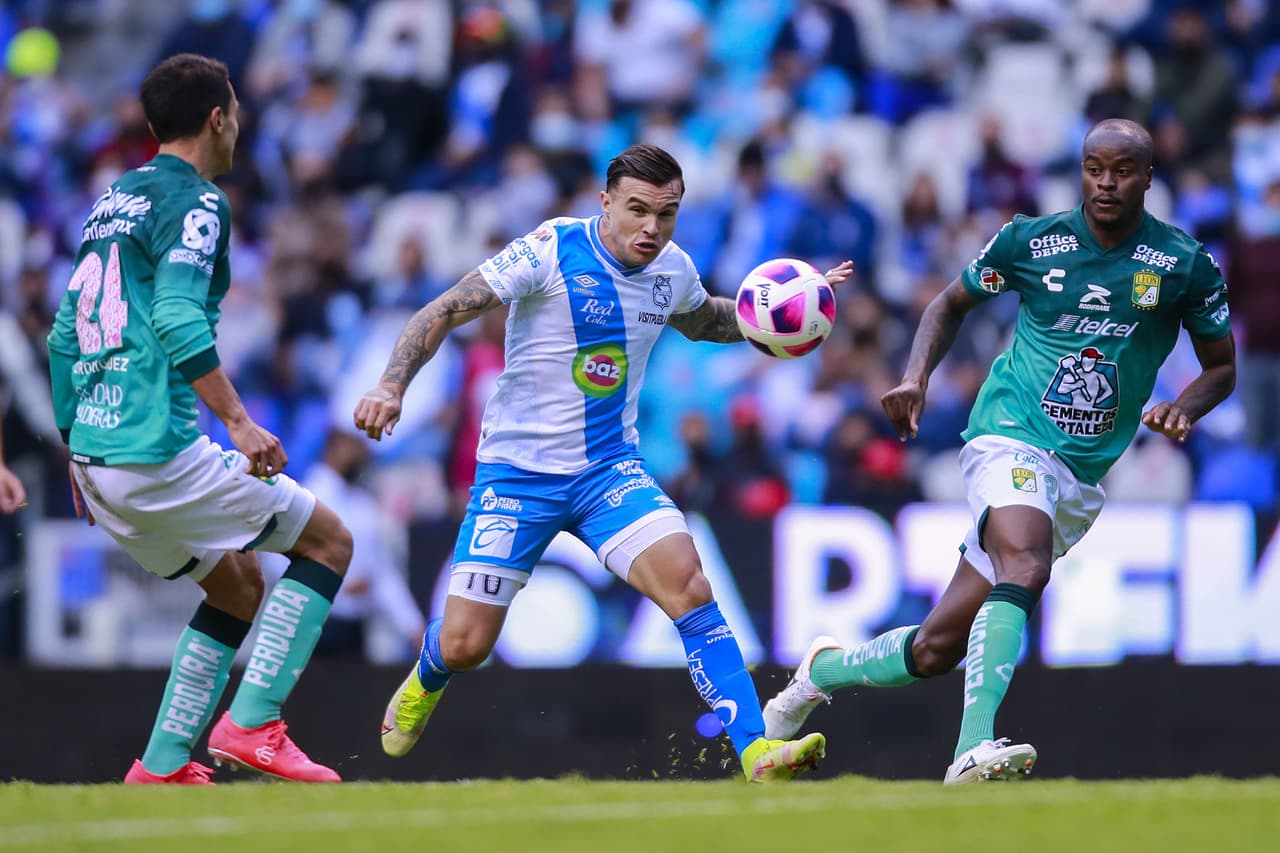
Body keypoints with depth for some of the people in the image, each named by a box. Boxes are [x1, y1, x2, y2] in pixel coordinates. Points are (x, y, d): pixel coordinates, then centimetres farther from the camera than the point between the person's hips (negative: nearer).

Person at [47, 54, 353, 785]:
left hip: (96, 453, 9)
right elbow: (176, 316, -22)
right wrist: (239, 422, -24)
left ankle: (164, 766, 15)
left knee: (239, 585, 22)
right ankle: (252, 723, -5)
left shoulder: (113, 202, 18)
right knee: (328, 539, 4)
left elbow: (65, 337, 21)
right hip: (157, 450, -9)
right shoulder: (194, 201, -8)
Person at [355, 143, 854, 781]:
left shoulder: (673, 270, 1)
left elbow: (706, 323, 27)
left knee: (687, 585, -23)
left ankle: (756, 753, -24)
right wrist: (392, 384, -29)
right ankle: (425, 682, 36)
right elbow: (444, 312, -14)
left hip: (609, 467, 3)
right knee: (464, 645, -4)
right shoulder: (551, 250, -16)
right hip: (517, 469, -3)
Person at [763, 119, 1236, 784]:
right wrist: (916, 376, -1)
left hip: (1086, 474, 3)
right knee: (1026, 565, -36)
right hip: (1010, 439, -3)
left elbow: (1221, 364, 12)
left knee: (938, 646, 2)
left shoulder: (1187, 264, 0)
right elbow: (953, 303, 16)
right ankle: (973, 749, -40)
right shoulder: (1029, 240, -1)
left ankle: (824, 670, 29)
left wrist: (1185, 408, -10)